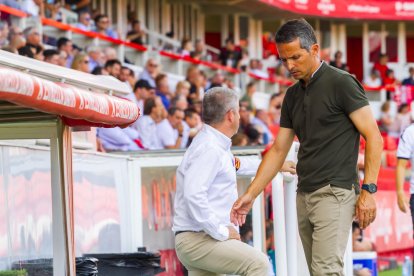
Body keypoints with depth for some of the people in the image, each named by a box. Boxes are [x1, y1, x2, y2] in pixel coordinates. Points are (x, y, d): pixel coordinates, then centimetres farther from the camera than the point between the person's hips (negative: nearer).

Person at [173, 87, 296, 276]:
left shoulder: (215, 146, 17)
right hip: (197, 239, -11)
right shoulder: (209, 149, -16)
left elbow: (236, 164, 39)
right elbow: (193, 195, -28)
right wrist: (220, 231, -22)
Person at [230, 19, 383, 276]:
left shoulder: (341, 83, -7)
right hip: (304, 195, 8)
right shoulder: (293, 95, 15)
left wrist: (369, 190, -16)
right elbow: (279, 150, 19)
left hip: (335, 193, -8)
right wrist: (250, 194, 12)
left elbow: (374, 138, -9)